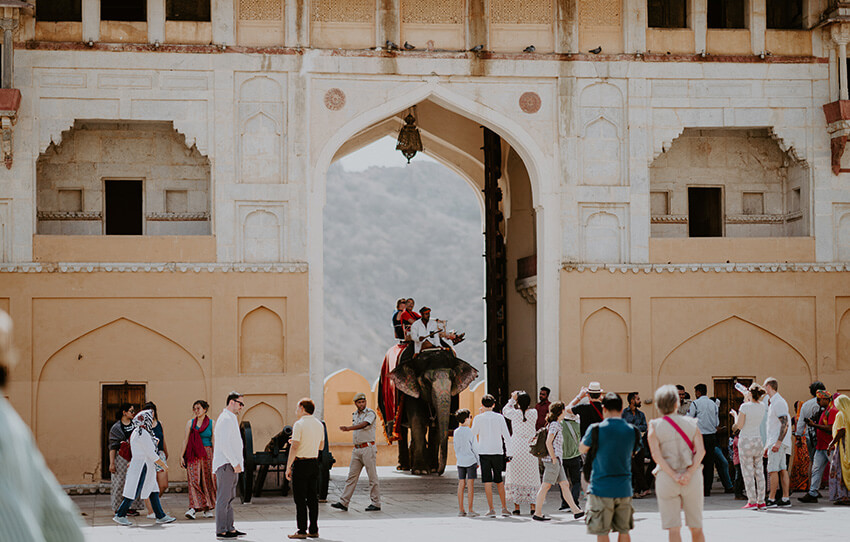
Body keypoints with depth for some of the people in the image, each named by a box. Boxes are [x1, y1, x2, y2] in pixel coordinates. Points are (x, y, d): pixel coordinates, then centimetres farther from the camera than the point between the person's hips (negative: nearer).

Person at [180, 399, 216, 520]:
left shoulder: (211, 424, 5)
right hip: (193, 455, 0)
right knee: (193, 480, -11)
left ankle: (208, 509, 12)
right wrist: (181, 456, -1)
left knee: (207, 481, 2)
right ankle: (194, 507, -19)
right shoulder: (190, 423, 7)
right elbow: (185, 440, 5)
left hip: (207, 454, 0)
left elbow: (214, 441, 3)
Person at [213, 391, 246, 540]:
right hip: (226, 464, -11)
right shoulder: (225, 419, -13)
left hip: (231, 464, 11)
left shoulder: (231, 419, 20)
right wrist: (235, 462, -19)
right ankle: (221, 531, -9)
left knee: (230, 498, 13)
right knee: (223, 498, -9)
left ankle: (229, 528, 18)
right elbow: (224, 444, -21)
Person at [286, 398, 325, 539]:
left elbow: (294, 447, -16)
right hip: (314, 463, 7)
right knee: (312, 497, 9)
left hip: (301, 463, -7)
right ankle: (313, 530, 10)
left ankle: (302, 530, -4)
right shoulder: (319, 424, 10)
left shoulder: (299, 424, -12)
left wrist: (288, 467, -13)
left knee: (300, 498, -3)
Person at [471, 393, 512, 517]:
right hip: (498, 451, 2)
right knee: (499, 481, 13)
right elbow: (507, 436, 1)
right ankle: (504, 508, 10)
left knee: (487, 481, -2)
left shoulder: (478, 418, -3)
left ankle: (491, 509, -8)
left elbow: (472, 435, 3)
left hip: (484, 452, -2)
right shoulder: (500, 417, 1)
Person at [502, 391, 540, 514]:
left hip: (515, 446, -1)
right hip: (529, 448, 1)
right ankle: (532, 506, 4)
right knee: (531, 476, 7)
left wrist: (512, 400, 20)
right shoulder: (534, 413, -5)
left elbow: (505, 411, 13)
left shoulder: (514, 413, -9)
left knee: (515, 475, 4)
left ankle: (516, 507, 2)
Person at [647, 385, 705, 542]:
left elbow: (656, 454, -10)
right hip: (692, 478, 1)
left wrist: (674, 476, -13)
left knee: (673, 529, -1)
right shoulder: (691, 423, 6)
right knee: (696, 527, 11)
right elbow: (701, 450, -5)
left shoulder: (654, 426, 2)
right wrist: (689, 473, -13)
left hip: (666, 477, -1)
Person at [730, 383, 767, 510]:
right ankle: (761, 501, 9)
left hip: (745, 441, -6)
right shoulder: (762, 407, 3)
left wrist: (735, 415, 7)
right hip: (758, 440, 6)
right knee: (759, 472, 9)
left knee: (748, 472, -2)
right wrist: (747, 401, 26)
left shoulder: (745, 407, -15)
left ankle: (752, 502, -4)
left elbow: (739, 426, -12)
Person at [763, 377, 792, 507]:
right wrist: (767, 444, 24)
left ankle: (772, 499, -11)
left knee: (772, 470, -10)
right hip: (775, 441, 10)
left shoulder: (778, 402, -13)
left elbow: (785, 424, -21)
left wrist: (778, 442, -25)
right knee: (782, 470, 7)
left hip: (777, 442, -10)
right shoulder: (773, 402, 19)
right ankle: (785, 498, 7)